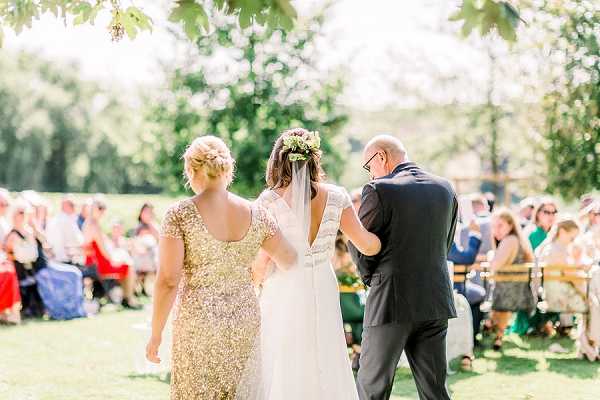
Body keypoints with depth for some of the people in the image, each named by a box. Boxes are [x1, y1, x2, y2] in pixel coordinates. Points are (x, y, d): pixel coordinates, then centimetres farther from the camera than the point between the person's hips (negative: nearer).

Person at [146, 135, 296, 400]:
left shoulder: (179, 215, -10)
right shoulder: (255, 214, 0)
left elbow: (168, 281, -13)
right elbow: (288, 260, 10)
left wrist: (156, 334, -4)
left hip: (198, 321, -3)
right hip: (245, 320, 3)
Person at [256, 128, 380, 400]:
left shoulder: (269, 201, -9)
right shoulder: (335, 198, -2)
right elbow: (368, 245, -1)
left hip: (283, 298, -3)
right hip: (324, 297, 3)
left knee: (283, 373, 5)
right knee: (325, 370, 13)